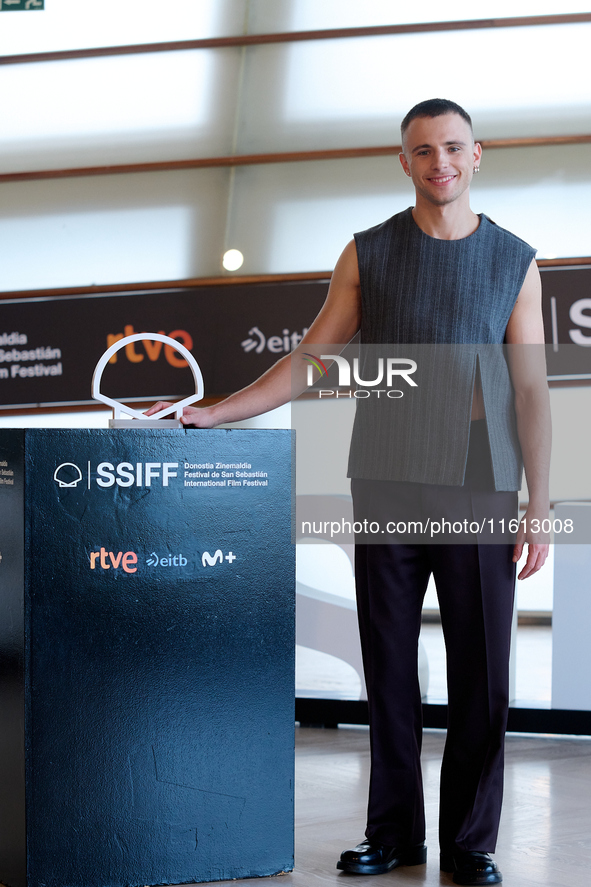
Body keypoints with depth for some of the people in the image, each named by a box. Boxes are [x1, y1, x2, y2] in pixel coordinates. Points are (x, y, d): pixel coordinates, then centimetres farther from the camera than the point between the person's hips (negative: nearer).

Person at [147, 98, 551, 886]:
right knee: (390, 666, 4)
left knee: (480, 674, 1)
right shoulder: (368, 253, 7)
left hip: (479, 495, 0)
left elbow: (531, 391, 2)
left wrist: (540, 506, -5)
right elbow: (307, 361, 8)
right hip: (387, 489, 1)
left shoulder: (515, 260, 6)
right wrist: (213, 413, -1)